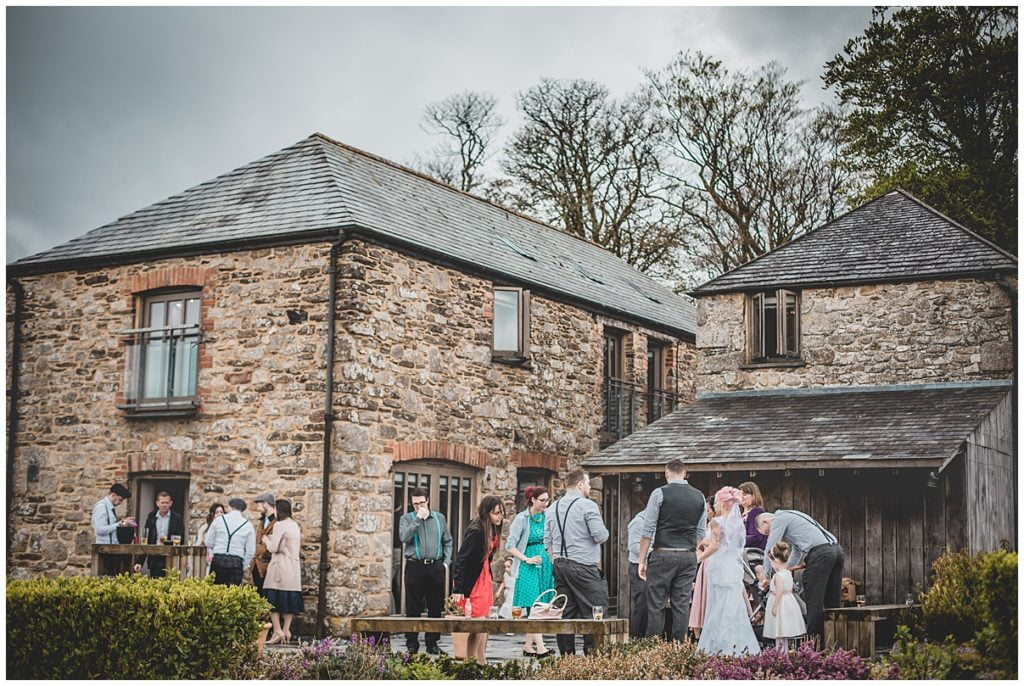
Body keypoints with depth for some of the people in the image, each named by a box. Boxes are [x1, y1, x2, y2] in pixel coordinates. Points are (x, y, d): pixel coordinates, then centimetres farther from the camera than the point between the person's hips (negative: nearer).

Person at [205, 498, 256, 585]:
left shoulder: (219, 520, 6)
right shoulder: (248, 525, 5)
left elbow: (208, 543, 9)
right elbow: (251, 551, 3)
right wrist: (244, 567, 13)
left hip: (218, 559, 1)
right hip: (236, 562, -1)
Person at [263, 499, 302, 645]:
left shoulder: (279, 525, -11)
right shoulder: (295, 525, 14)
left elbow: (273, 548, -13)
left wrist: (266, 540, 7)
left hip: (280, 566, -8)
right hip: (294, 568, 8)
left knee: (273, 600, -3)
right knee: (289, 599, 8)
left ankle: (278, 632, -9)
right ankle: (286, 631, 8)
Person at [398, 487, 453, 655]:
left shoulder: (439, 518, 13)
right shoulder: (406, 518, 6)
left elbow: (447, 541, 15)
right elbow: (404, 537, -12)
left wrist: (446, 561, 4)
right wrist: (418, 519, -13)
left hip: (436, 567, 2)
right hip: (415, 567, -2)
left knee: (436, 607, 5)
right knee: (413, 608, 0)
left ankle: (432, 643, 13)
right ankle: (412, 644, 6)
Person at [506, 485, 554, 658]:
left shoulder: (547, 518, 10)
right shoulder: (522, 519, -5)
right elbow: (510, 546, -5)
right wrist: (527, 559, -14)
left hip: (545, 565, 6)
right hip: (528, 567, -6)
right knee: (533, 605, -14)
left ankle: (528, 646, 11)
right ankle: (540, 647, -20)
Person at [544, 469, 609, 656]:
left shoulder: (553, 507, 13)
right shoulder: (588, 506, -8)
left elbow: (547, 541, 16)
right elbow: (601, 536, -13)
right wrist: (603, 530, 9)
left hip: (560, 565, 7)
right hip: (583, 566, -7)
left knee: (566, 613, 9)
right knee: (593, 613, -3)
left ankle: (566, 654, 10)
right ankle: (591, 653, -8)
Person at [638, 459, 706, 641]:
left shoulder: (659, 493, -4)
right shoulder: (699, 496, 10)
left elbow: (647, 530, -6)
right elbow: (700, 532, 13)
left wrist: (642, 560, -2)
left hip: (663, 554, -4)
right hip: (689, 556, 4)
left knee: (656, 605, 1)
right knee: (682, 605, 7)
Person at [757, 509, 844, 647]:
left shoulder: (779, 519, 4)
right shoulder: (789, 517, 32)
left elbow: (770, 549, 2)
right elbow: (797, 551, 41)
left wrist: (768, 576, 12)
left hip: (820, 553, -9)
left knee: (813, 601, -6)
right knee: (832, 601, 10)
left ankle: (813, 640, -7)